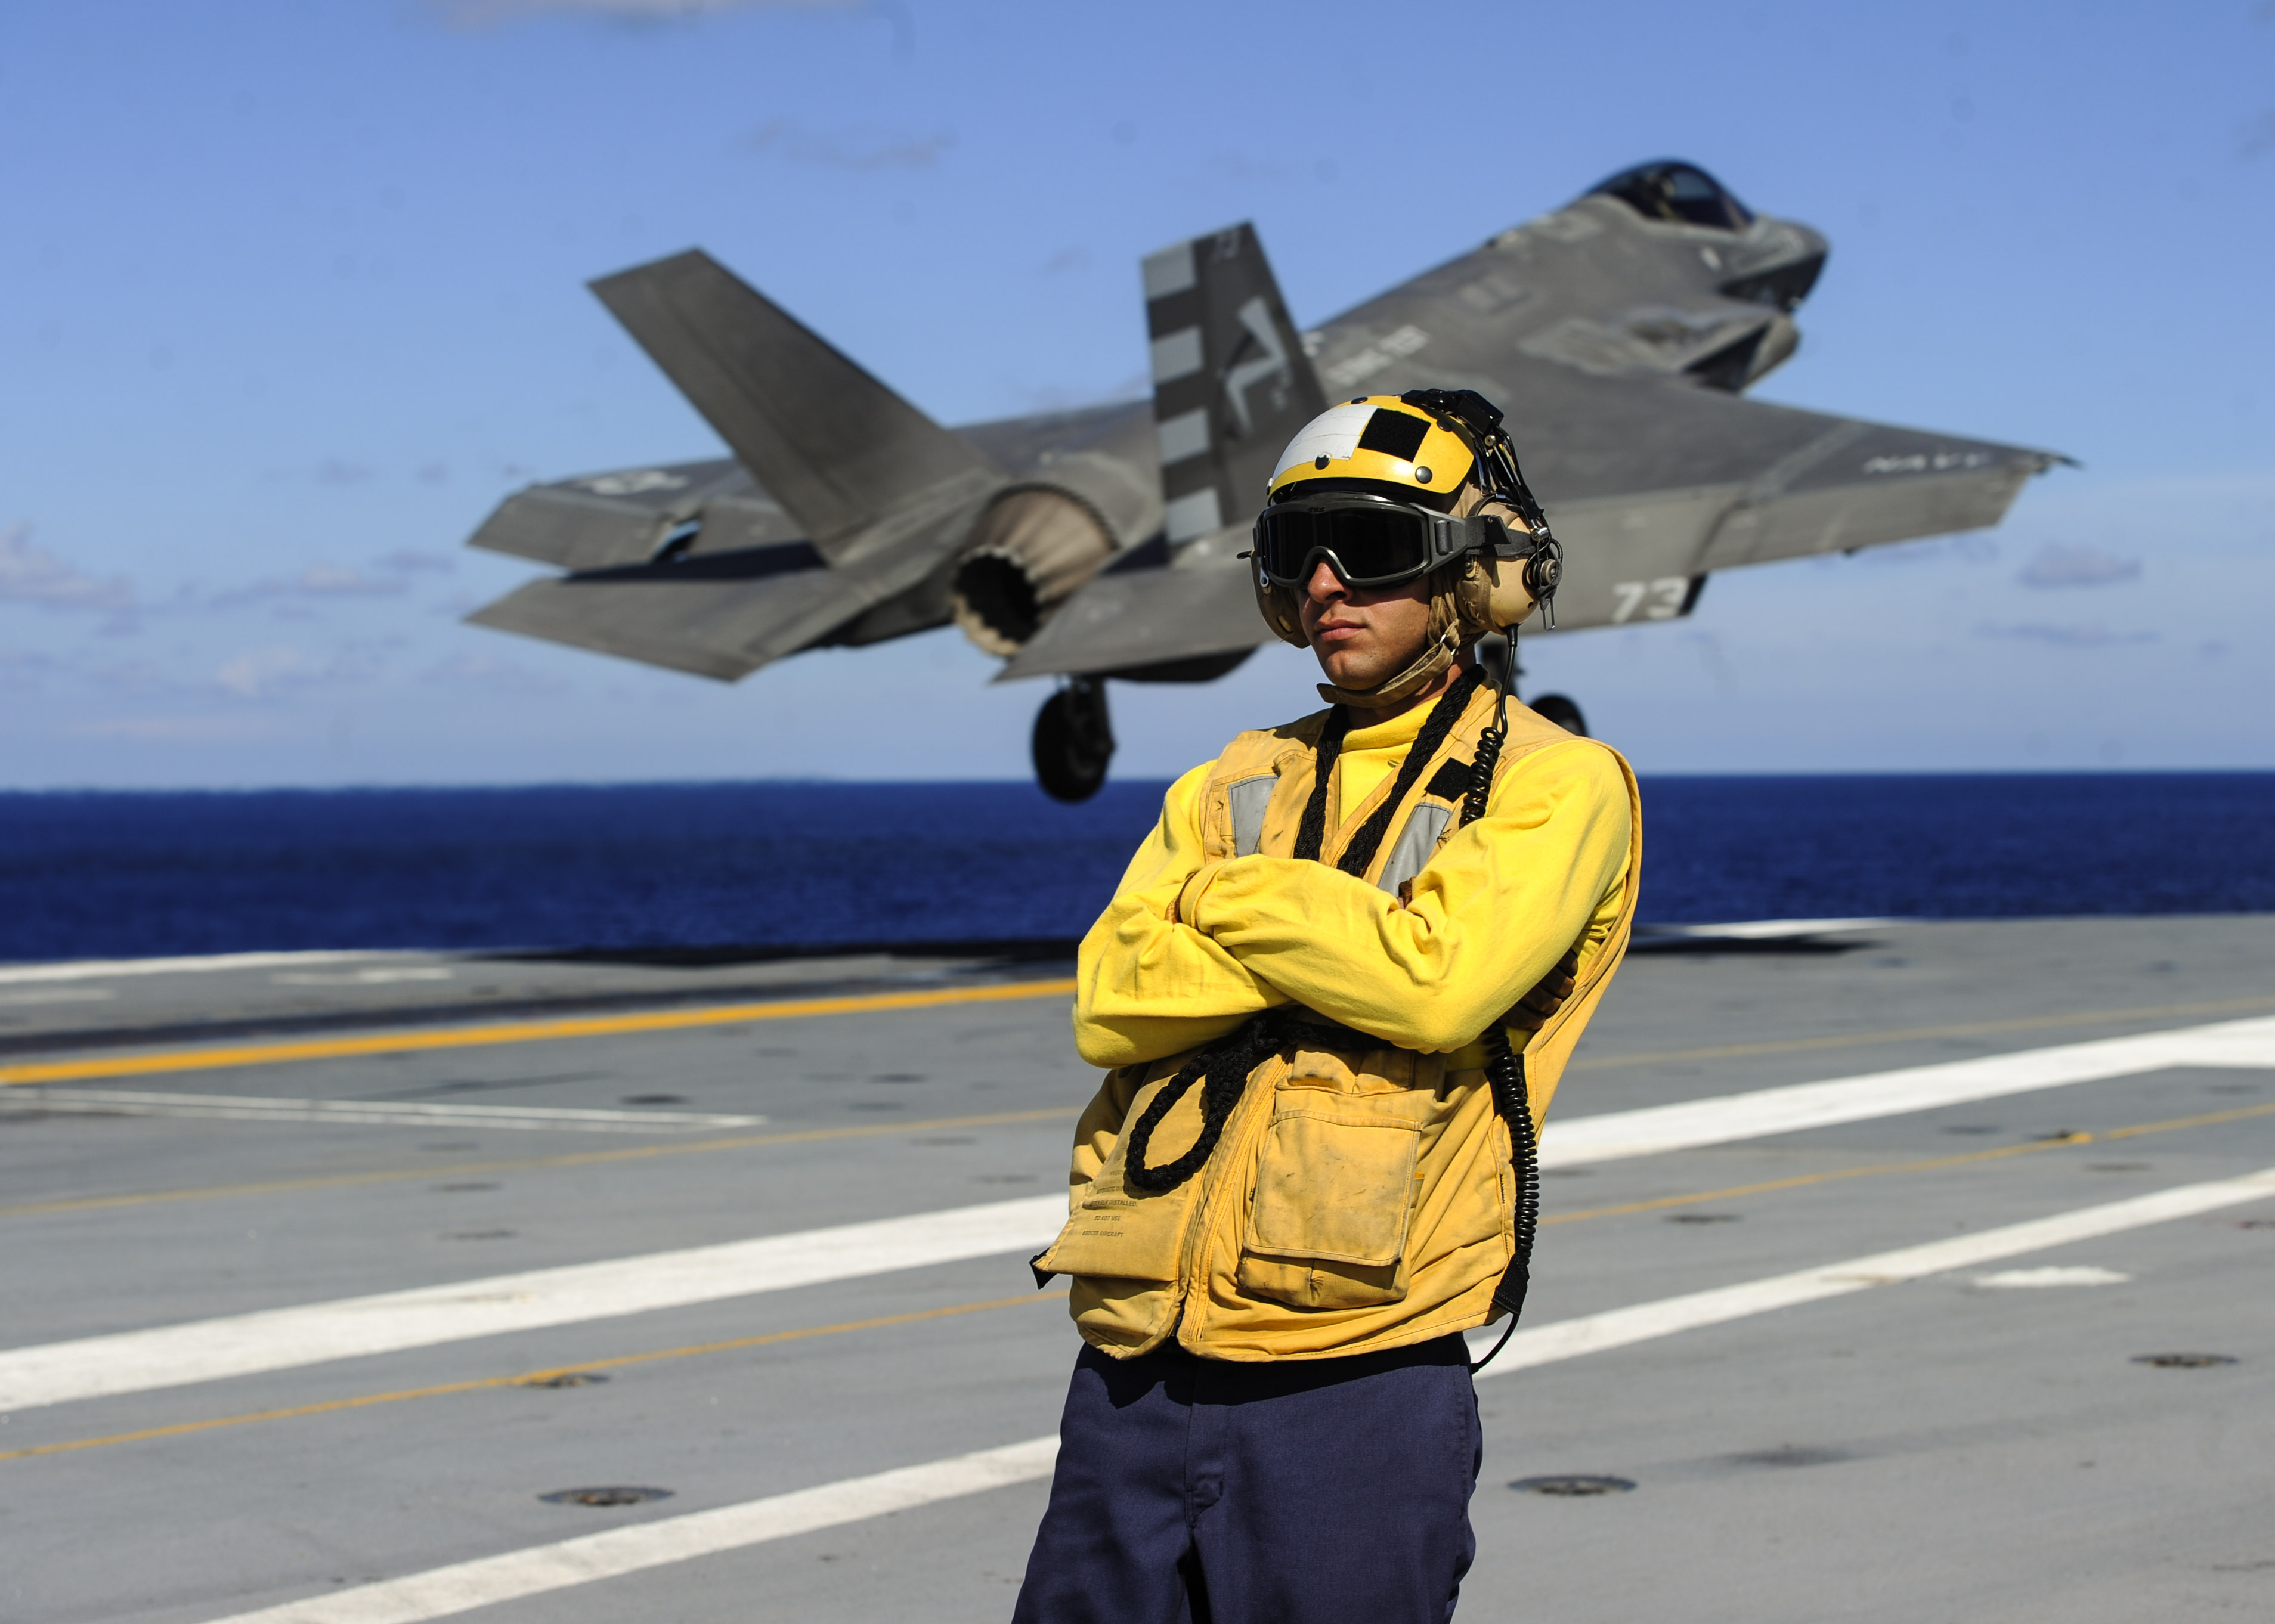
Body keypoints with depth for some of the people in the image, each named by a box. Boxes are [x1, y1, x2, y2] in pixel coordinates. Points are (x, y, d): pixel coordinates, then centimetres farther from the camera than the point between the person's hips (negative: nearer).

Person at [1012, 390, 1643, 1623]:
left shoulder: (1556, 784, 1)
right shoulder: (1232, 787, 18)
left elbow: (1437, 984, -16)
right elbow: (1112, 1001, 3)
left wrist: (1231, 895, -3)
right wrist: (1341, 934, -8)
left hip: (1354, 1376, -5)